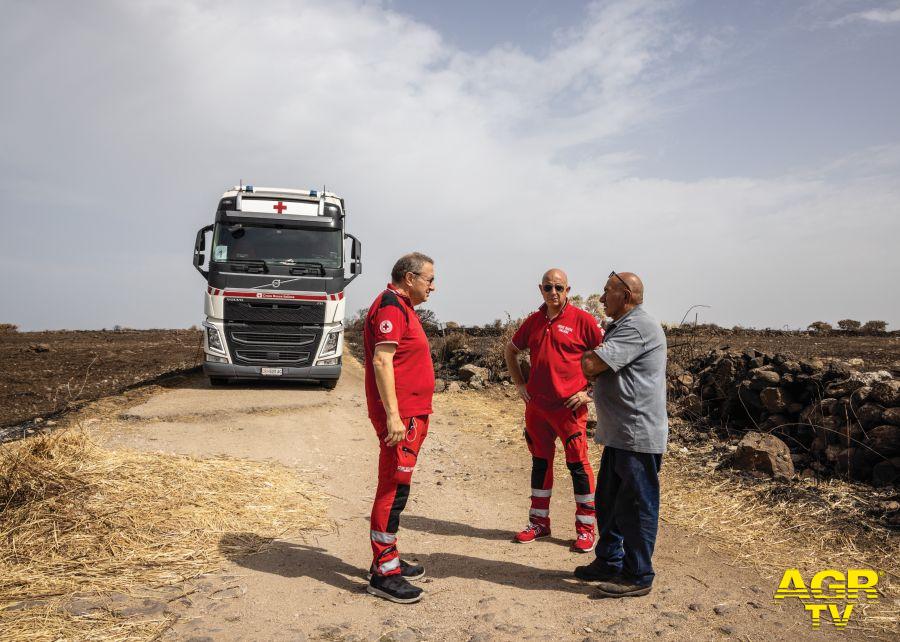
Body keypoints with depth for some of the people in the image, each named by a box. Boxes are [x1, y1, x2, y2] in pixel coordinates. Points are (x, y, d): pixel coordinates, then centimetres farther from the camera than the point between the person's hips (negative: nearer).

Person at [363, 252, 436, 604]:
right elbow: (382, 361, -21)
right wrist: (393, 414, -26)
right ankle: (383, 574, 2)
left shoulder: (402, 307, 19)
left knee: (395, 487, 16)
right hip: (400, 415, -11)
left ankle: (388, 559, 28)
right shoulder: (390, 306, -13)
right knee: (394, 490, -6)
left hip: (411, 414, 11)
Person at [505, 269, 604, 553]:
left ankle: (585, 529, 13)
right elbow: (510, 350, 23)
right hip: (536, 406, 5)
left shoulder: (582, 320, -6)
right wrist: (519, 384, 14)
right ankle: (539, 522, 27)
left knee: (578, 464, 1)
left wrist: (590, 391, -8)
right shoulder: (534, 321, 9)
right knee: (540, 462, 14)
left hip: (570, 407, -5)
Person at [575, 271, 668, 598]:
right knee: (609, 501, 18)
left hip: (638, 435, -11)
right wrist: (594, 357, -2)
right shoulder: (621, 327, 19)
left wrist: (587, 355, -1)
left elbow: (590, 365, -23)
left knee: (636, 505, 1)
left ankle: (637, 576, 13)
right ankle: (609, 561, 31)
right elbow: (593, 371, 19)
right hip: (619, 433, 11)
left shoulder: (637, 327, -17)